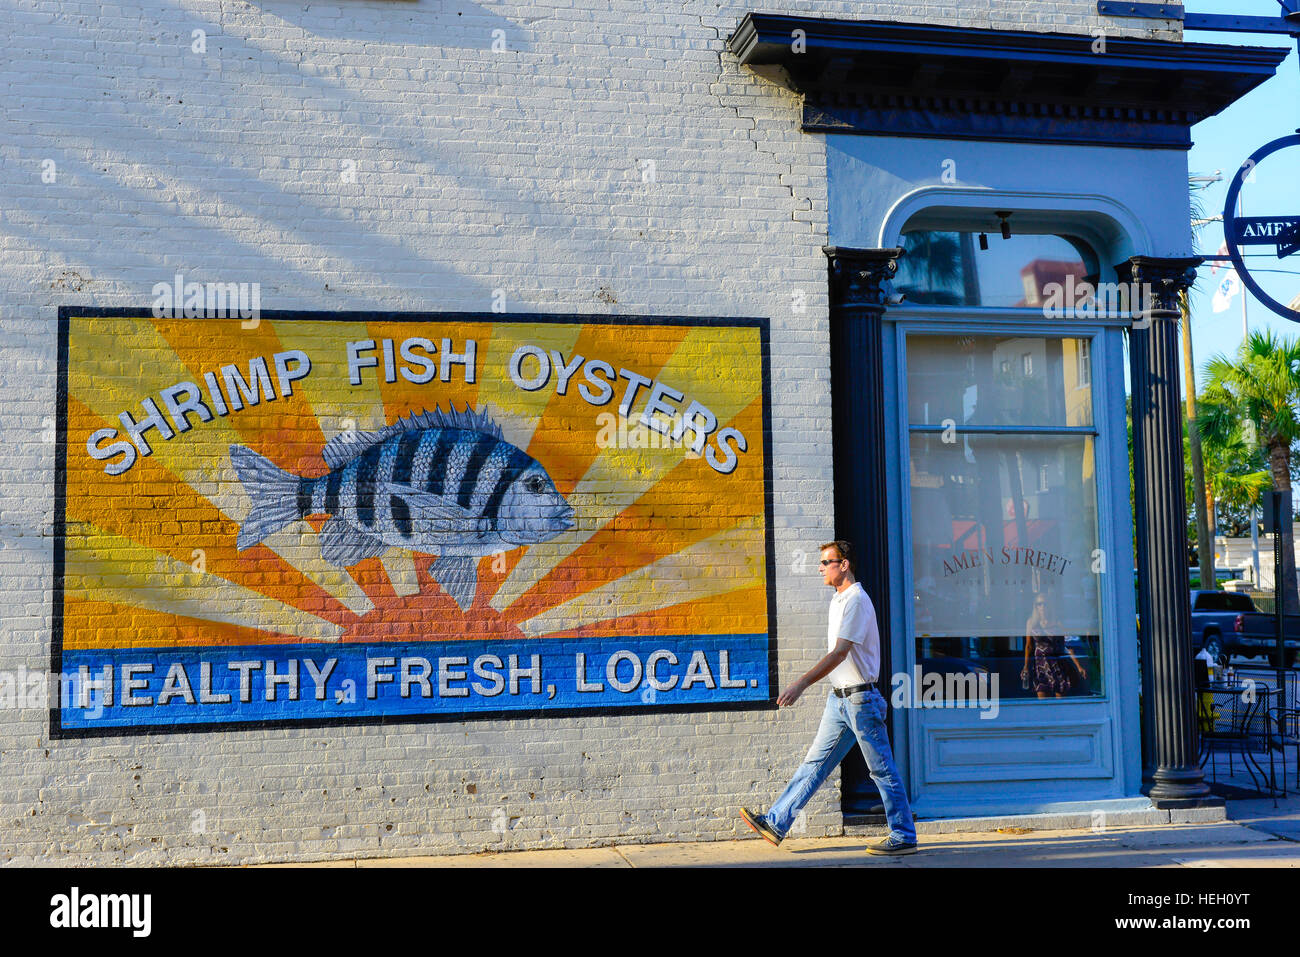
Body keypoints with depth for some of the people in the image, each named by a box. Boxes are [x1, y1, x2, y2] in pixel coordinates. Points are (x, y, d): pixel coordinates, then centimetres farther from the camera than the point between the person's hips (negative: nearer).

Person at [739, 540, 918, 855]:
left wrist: (801, 684, -30)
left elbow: (840, 653, -24)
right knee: (815, 763, 8)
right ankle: (776, 823, 9)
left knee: (882, 770, 0)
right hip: (840, 698, 9)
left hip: (860, 698, -9)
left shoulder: (856, 601, -16)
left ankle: (904, 837, 9)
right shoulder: (839, 600, 15)